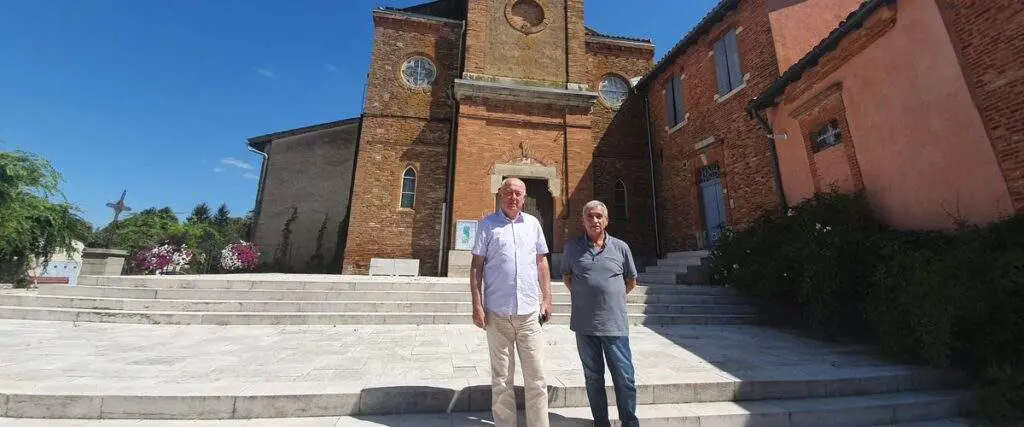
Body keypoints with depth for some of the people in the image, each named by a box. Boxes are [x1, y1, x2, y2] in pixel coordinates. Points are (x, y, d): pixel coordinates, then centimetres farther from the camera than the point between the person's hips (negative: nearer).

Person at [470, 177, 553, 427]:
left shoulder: (533, 223, 8)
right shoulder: (487, 224, 1)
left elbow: (541, 261, 13)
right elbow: (477, 266, 0)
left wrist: (547, 298, 9)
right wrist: (477, 305, -5)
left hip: (530, 312, 2)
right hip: (497, 313, -2)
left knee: (536, 377, 9)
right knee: (501, 378, 12)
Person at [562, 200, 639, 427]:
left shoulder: (621, 247, 1)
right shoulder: (572, 247, 1)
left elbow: (631, 281, 13)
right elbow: (566, 276, 15)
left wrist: (614, 297, 9)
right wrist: (581, 295, 5)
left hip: (615, 324, 0)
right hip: (584, 324, 1)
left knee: (624, 376, 7)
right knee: (593, 376, 15)